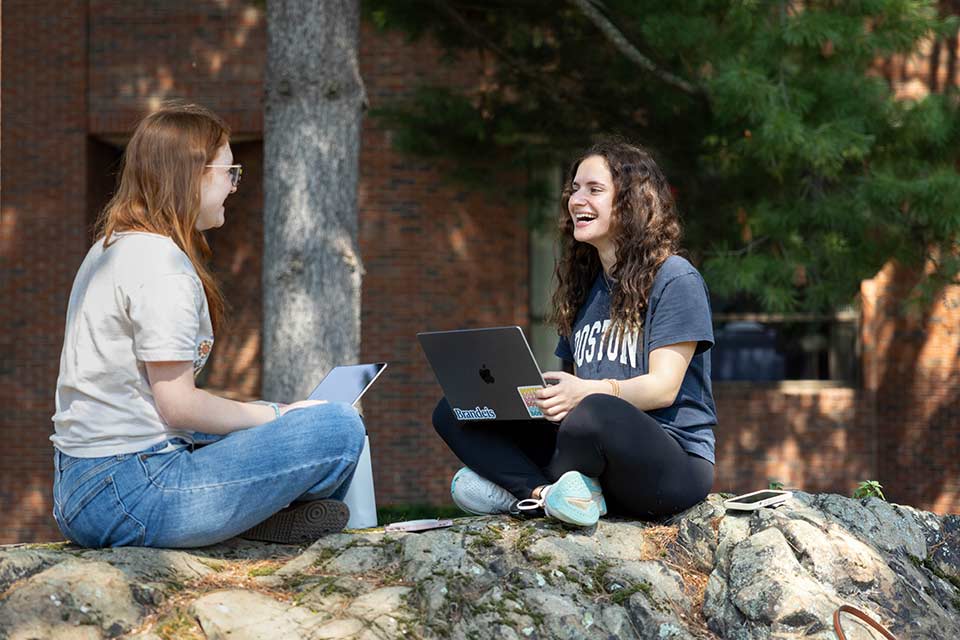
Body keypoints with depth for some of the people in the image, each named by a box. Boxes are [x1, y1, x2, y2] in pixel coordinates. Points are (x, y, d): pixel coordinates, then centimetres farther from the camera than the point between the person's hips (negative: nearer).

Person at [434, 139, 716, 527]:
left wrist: (588, 392, -31)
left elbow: (664, 387, -13)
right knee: (454, 412, -5)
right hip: (595, 457, 7)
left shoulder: (675, 279, -3)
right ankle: (546, 492, -26)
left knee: (595, 415, -41)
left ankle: (522, 489, -14)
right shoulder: (584, 288, 21)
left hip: (673, 462, -7)